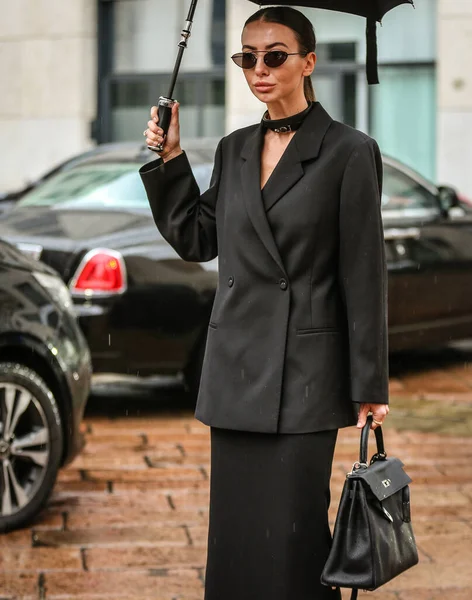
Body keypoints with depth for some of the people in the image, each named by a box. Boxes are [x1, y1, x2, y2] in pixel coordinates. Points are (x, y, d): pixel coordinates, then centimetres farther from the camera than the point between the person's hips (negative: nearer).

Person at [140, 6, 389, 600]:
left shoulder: (347, 151, -6)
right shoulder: (234, 150, 11)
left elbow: (363, 274, -7)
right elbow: (198, 241, 17)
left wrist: (369, 385, -8)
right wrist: (170, 161, 8)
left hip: (305, 372, -6)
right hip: (236, 368, 6)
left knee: (291, 534, -4)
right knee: (234, 528, 11)